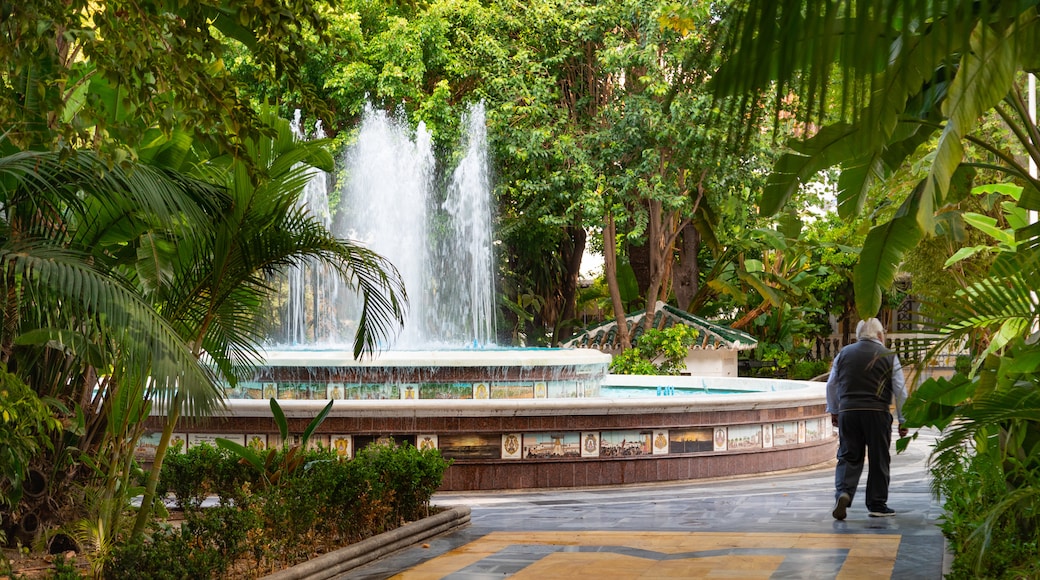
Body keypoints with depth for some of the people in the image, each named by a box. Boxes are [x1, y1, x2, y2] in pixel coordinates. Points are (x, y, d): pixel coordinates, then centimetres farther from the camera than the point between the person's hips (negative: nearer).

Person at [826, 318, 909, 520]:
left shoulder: (844, 353, 10)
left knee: (848, 457, 7)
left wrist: (833, 411, 27)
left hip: (847, 412, 2)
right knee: (879, 460, 7)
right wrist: (903, 420, 9)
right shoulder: (889, 356, 2)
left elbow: (831, 384, 15)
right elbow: (900, 390, 2)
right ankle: (877, 505, 13)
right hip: (877, 413, -2)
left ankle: (843, 492, -16)